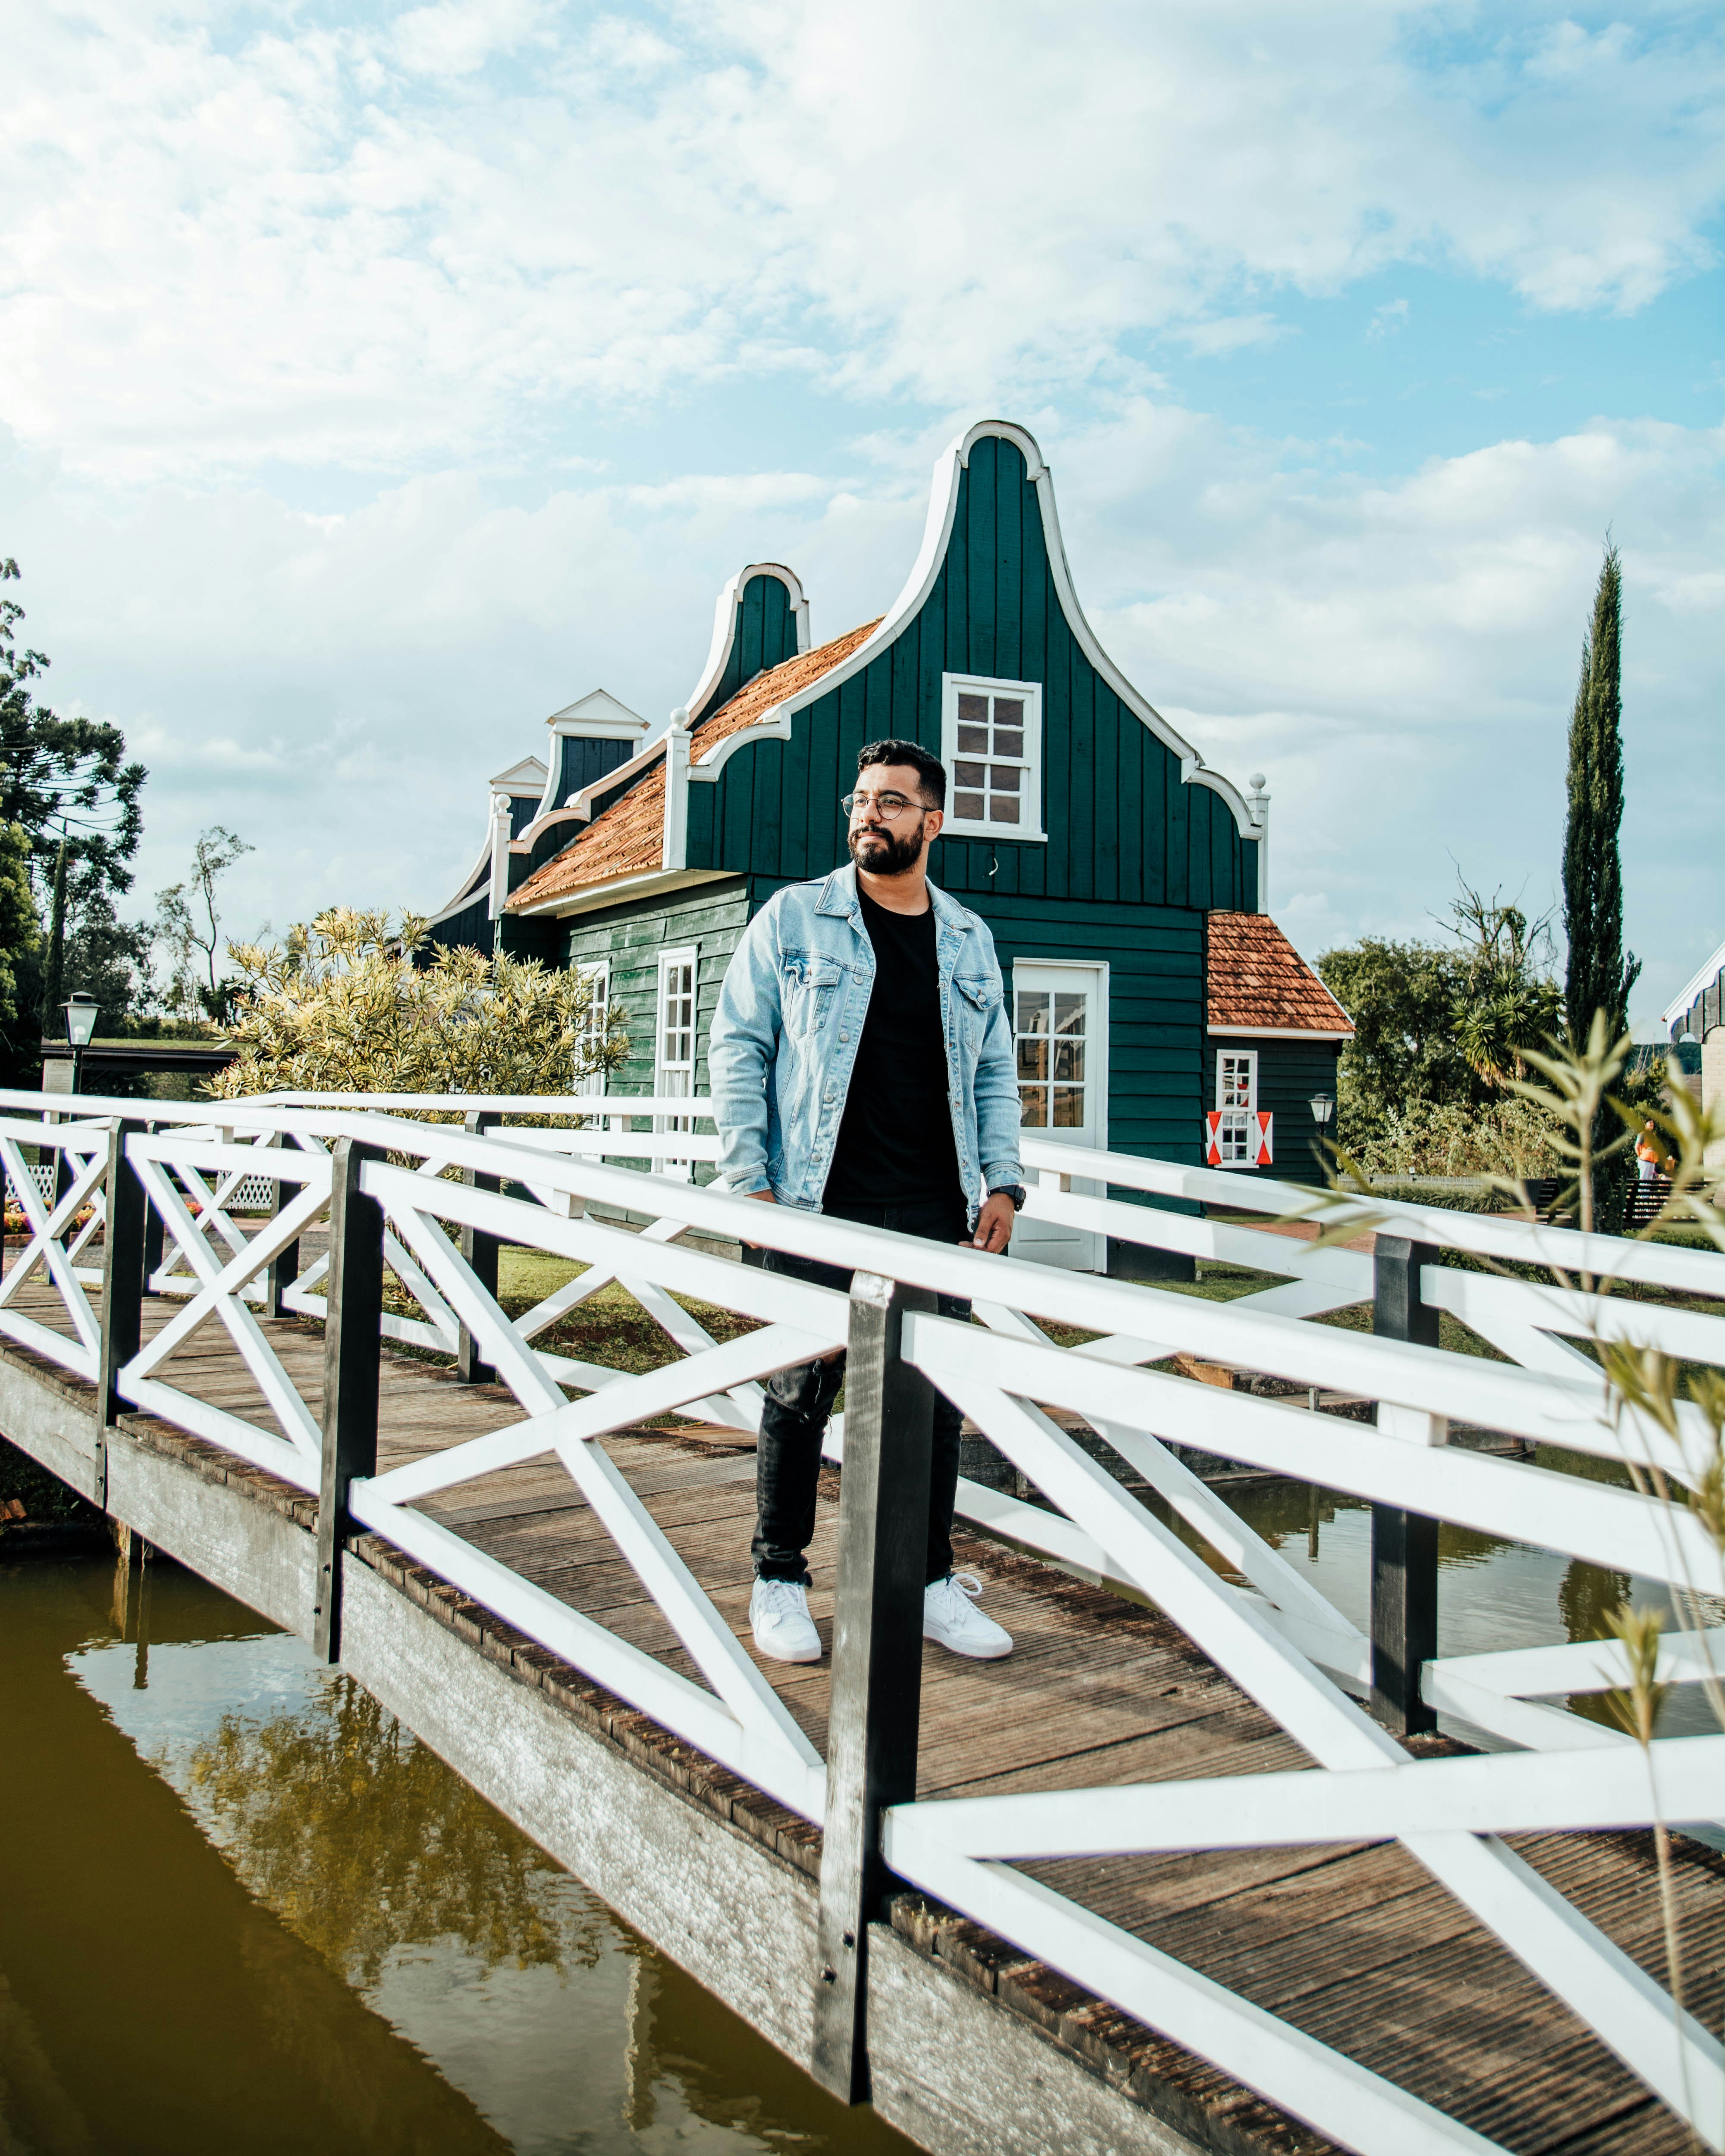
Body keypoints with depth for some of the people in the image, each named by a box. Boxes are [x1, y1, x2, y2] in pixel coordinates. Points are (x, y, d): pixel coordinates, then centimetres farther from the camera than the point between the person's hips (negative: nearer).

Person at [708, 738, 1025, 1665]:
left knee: (934, 1396, 6)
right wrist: (750, 1176, -6)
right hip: (818, 1207, -3)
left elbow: (994, 1073, 18)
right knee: (801, 1392, 3)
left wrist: (1002, 1181, 6)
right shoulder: (793, 917, 3)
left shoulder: (969, 939, 13)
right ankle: (779, 1581, 17)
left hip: (933, 1209, 3)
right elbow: (737, 1046, 2)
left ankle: (933, 1583, 20)